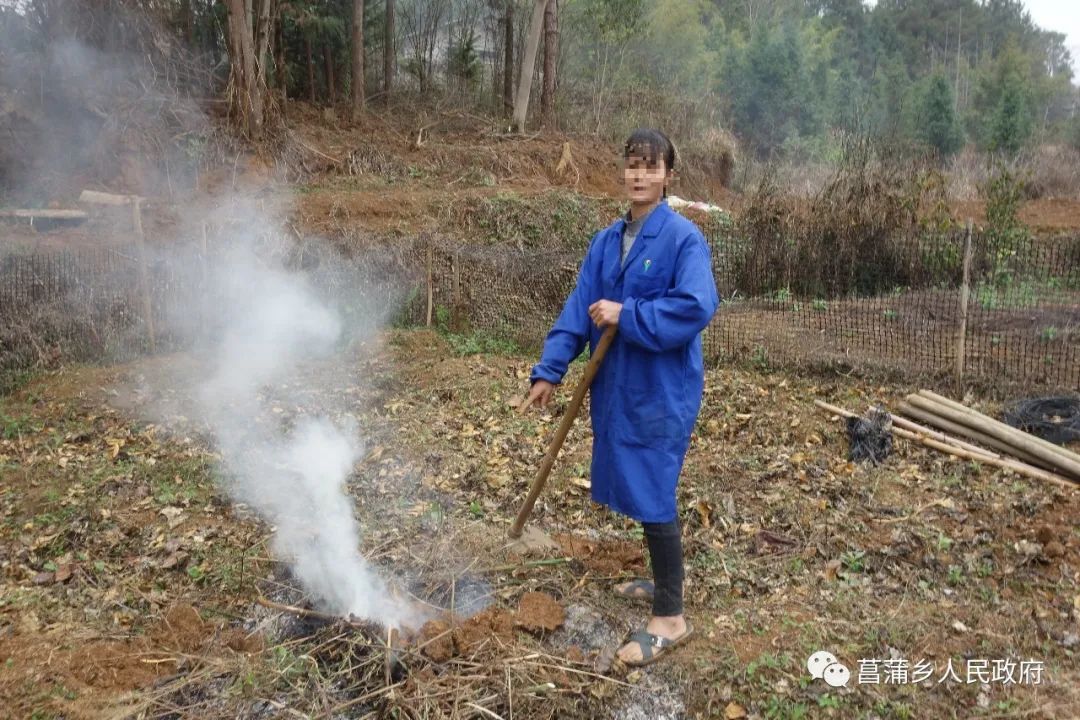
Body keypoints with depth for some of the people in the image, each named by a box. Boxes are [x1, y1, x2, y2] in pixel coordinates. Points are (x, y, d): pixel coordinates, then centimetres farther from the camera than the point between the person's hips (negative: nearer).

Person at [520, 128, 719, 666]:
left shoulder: (683, 237, -12)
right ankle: (663, 580, 39)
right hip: (617, 384, 7)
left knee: (653, 497, -3)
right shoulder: (607, 241, 8)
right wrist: (549, 370, -2)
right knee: (638, 489, 18)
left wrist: (626, 316, -23)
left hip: (662, 390, -7)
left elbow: (697, 307, -24)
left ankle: (670, 618, 12)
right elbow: (578, 308, 4)